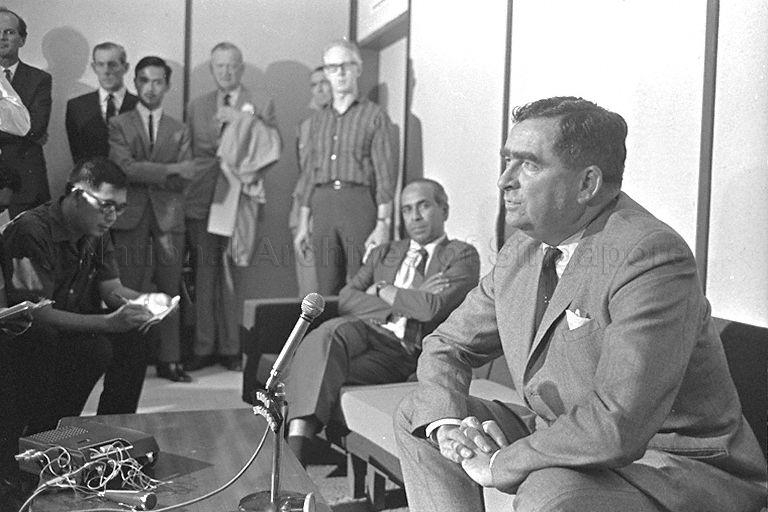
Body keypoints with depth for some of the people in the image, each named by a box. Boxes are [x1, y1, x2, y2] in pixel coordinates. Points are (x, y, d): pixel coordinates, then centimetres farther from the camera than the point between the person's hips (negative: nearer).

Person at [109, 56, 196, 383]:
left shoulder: (179, 131, 15)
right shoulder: (118, 125, 8)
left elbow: (183, 179, 2)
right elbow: (125, 168, -9)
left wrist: (144, 174, -9)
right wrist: (171, 169, -13)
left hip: (168, 219, 2)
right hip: (131, 219, -2)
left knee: (169, 292, 2)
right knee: (129, 294, -4)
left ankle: (169, 360, 8)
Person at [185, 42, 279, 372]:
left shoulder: (261, 104, 11)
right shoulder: (196, 107, 17)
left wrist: (240, 121, -7)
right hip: (202, 200, 2)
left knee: (235, 274, -4)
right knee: (204, 273, 2)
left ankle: (231, 348, 5)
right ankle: (204, 348, 9)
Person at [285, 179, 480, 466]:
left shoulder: (463, 256, 11)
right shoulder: (383, 254, 28)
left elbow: (431, 308, -9)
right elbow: (346, 300, 9)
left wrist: (383, 290, 4)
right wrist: (405, 302, -2)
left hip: (407, 351, -4)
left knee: (322, 374, -29)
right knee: (327, 335, -33)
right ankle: (298, 440, -43)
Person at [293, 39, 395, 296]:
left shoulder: (375, 115, 3)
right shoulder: (319, 118, 19)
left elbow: (385, 172, -4)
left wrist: (383, 224, -12)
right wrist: (303, 223, 15)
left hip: (360, 204, -4)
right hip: (322, 205, 5)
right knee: (326, 289, 3)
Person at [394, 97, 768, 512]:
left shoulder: (651, 257, -26)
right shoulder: (522, 249, 2)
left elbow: (618, 425, -34)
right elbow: (447, 346, 11)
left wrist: (498, 464, -21)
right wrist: (446, 422, -11)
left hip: (677, 472, -8)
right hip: (563, 442, 8)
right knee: (418, 417, 4)